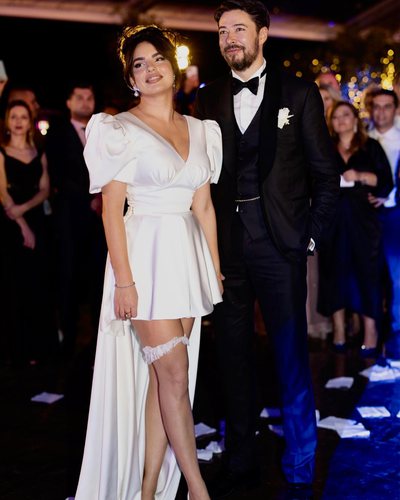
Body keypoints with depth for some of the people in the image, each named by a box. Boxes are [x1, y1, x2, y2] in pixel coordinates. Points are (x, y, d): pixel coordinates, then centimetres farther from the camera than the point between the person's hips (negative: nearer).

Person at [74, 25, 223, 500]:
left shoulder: (200, 131, 13)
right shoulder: (121, 130, -2)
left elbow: (204, 206, 14)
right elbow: (111, 209, -7)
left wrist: (215, 269, 9)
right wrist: (123, 279, -14)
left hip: (189, 257, 5)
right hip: (146, 256, -5)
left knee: (163, 376, 6)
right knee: (174, 373, -4)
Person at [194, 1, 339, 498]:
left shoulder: (299, 94, 3)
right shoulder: (208, 99, 10)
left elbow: (325, 174, 4)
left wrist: (310, 234, -3)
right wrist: (208, 241, -1)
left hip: (279, 246, -3)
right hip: (225, 247, 3)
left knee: (291, 360, 3)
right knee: (232, 356, 11)